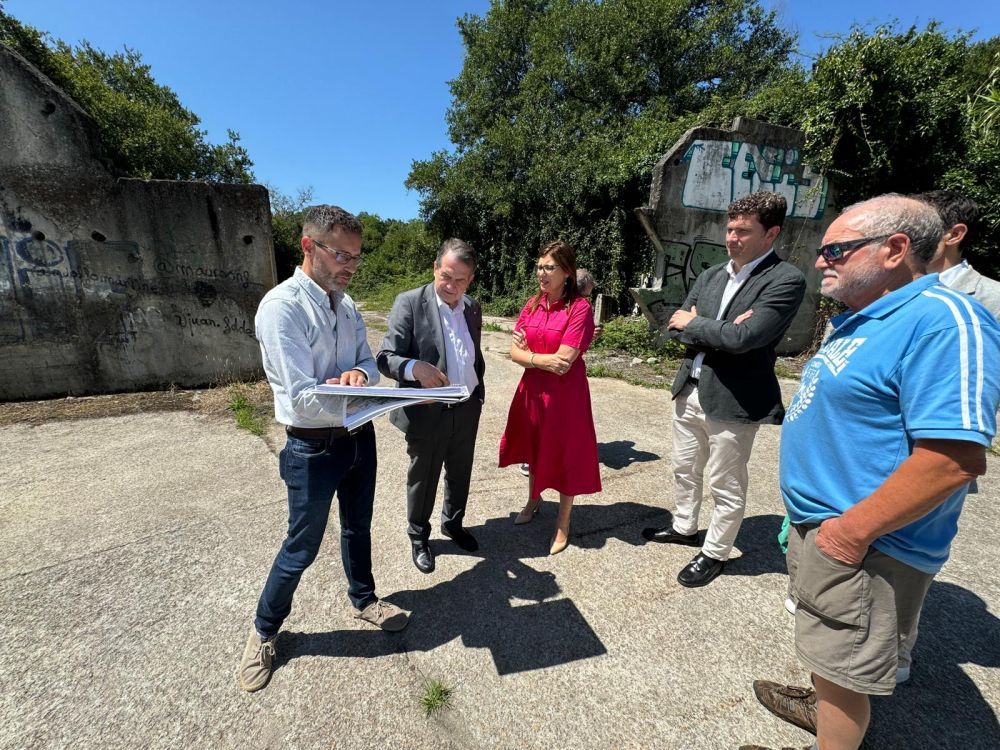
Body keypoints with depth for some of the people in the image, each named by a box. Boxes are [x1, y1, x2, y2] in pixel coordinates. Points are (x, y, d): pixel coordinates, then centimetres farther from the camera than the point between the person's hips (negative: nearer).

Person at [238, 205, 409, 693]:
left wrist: (357, 375, -19)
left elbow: (370, 364, 4)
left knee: (358, 527, 24)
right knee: (302, 547, 12)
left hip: (359, 437, 6)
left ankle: (363, 600, 49)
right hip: (314, 448, -6)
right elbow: (304, 399, -26)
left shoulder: (347, 306, 3)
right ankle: (264, 631, 41)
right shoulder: (282, 307, -20)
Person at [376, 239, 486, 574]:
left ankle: (453, 523, 48)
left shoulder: (473, 307, 3)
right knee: (422, 479, 15)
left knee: (460, 474, 22)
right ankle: (418, 537, 40)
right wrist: (415, 368, -37)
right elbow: (386, 358, -18)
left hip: (467, 410, 5)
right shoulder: (409, 303, -14)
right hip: (427, 413, -5)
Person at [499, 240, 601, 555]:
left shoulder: (579, 308, -15)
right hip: (532, 390, 5)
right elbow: (515, 354, -2)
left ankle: (563, 522, 30)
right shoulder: (533, 304, 3)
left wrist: (529, 353, -10)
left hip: (565, 394, -5)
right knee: (535, 446, 20)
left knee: (564, 454, 9)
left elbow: (563, 361, -21)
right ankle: (534, 499, 46)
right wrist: (545, 360, -18)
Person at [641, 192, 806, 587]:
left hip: (733, 400, -7)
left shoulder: (786, 280, -12)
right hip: (689, 390, 7)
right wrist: (716, 331, -14)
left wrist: (693, 323, -9)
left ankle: (714, 553, 31)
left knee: (726, 486, 10)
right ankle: (684, 527, 44)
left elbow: (742, 337, -24)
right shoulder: (710, 275, 8)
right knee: (685, 470, 22)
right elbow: (675, 326, 3)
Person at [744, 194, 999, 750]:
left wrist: (854, 530, -22)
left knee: (843, 669, 11)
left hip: (862, 546, -9)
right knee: (827, 650, 29)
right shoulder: (864, 319, 10)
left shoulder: (942, 319, -21)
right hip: (821, 524, 10)